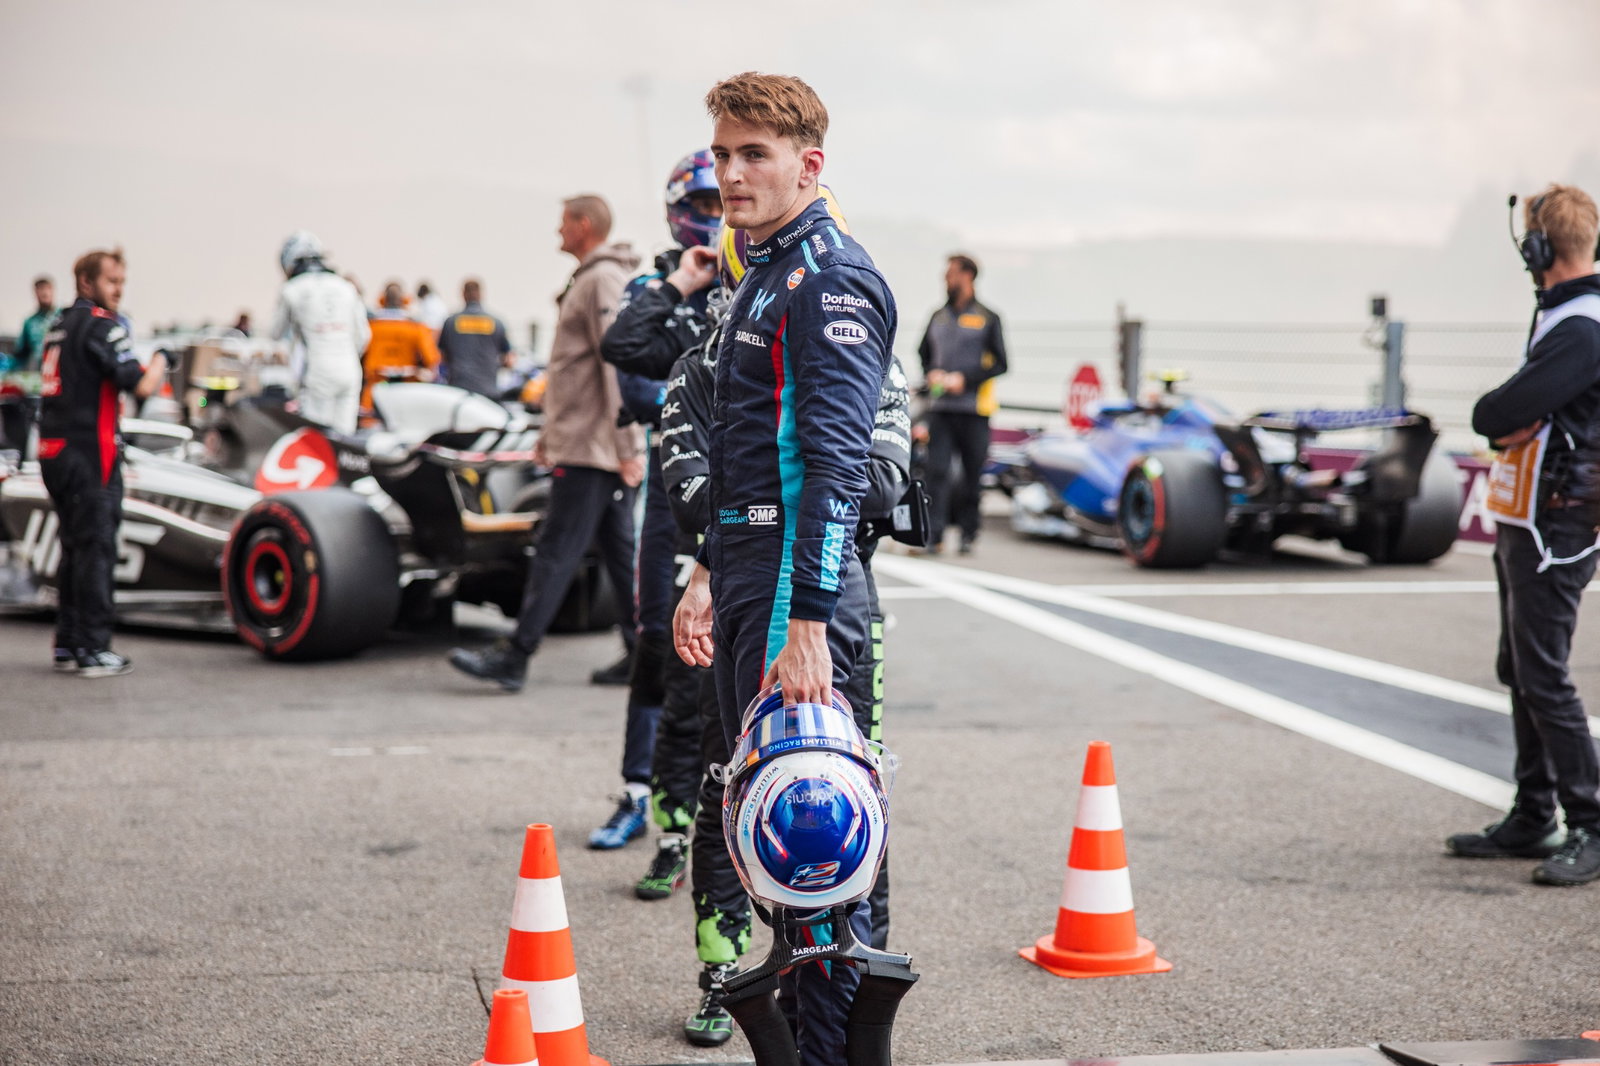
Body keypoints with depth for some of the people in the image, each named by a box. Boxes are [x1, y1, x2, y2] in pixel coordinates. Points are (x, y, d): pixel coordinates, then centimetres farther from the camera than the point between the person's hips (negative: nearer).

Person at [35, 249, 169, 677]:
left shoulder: (60, 325, 17)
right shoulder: (102, 325, -10)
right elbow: (142, 386, -17)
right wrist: (159, 360, 2)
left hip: (52, 451, 9)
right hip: (89, 453, -9)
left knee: (75, 549, 16)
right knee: (97, 550, -3)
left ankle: (67, 645, 19)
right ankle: (94, 652, -2)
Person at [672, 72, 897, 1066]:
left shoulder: (830, 279, -14)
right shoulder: (767, 272, 18)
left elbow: (834, 461, -22)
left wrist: (805, 621, -27)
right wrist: (709, 571, 24)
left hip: (797, 584, -10)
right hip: (750, 572, 10)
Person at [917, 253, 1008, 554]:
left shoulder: (987, 318, 3)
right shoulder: (938, 317, 15)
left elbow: (999, 363, 0)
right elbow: (924, 354, 23)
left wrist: (965, 378, -11)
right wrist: (931, 373, 1)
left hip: (973, 408, -2)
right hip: (940, 407, 2)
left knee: (972, 474, 3)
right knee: (937, 470, -8)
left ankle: (968, 532, 14)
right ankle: (933, 534, -11)